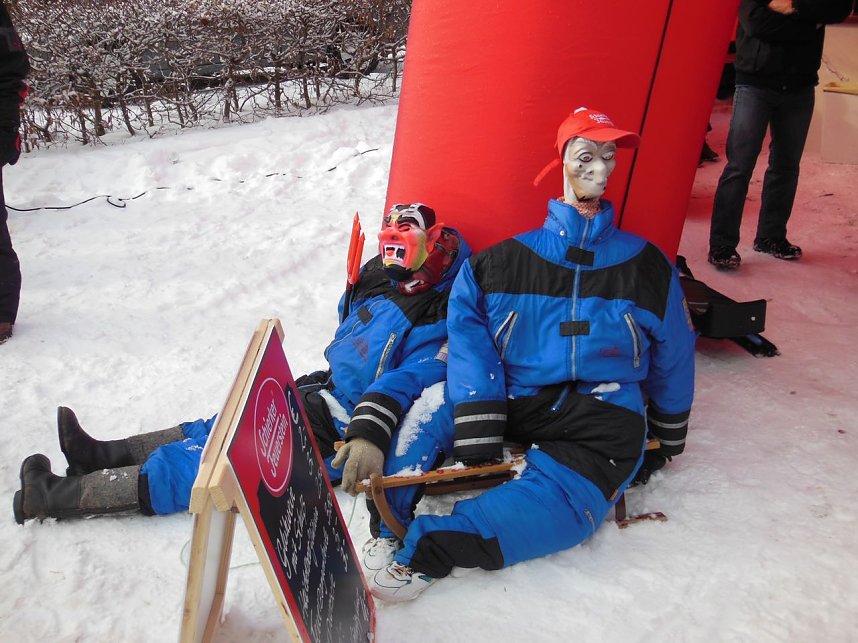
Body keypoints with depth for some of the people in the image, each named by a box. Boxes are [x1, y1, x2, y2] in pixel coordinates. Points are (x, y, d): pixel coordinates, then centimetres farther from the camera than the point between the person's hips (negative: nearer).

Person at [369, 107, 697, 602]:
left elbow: (672, 357, 19)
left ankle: (432, 550, -36)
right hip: (516, 407, 1)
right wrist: (477, 424, -19)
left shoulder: (644, 264, 13)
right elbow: (468, 326, -6)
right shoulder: (509, 260, 8)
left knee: (562, 498, -32)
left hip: (604, 418, 0)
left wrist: (669, 436, 22)